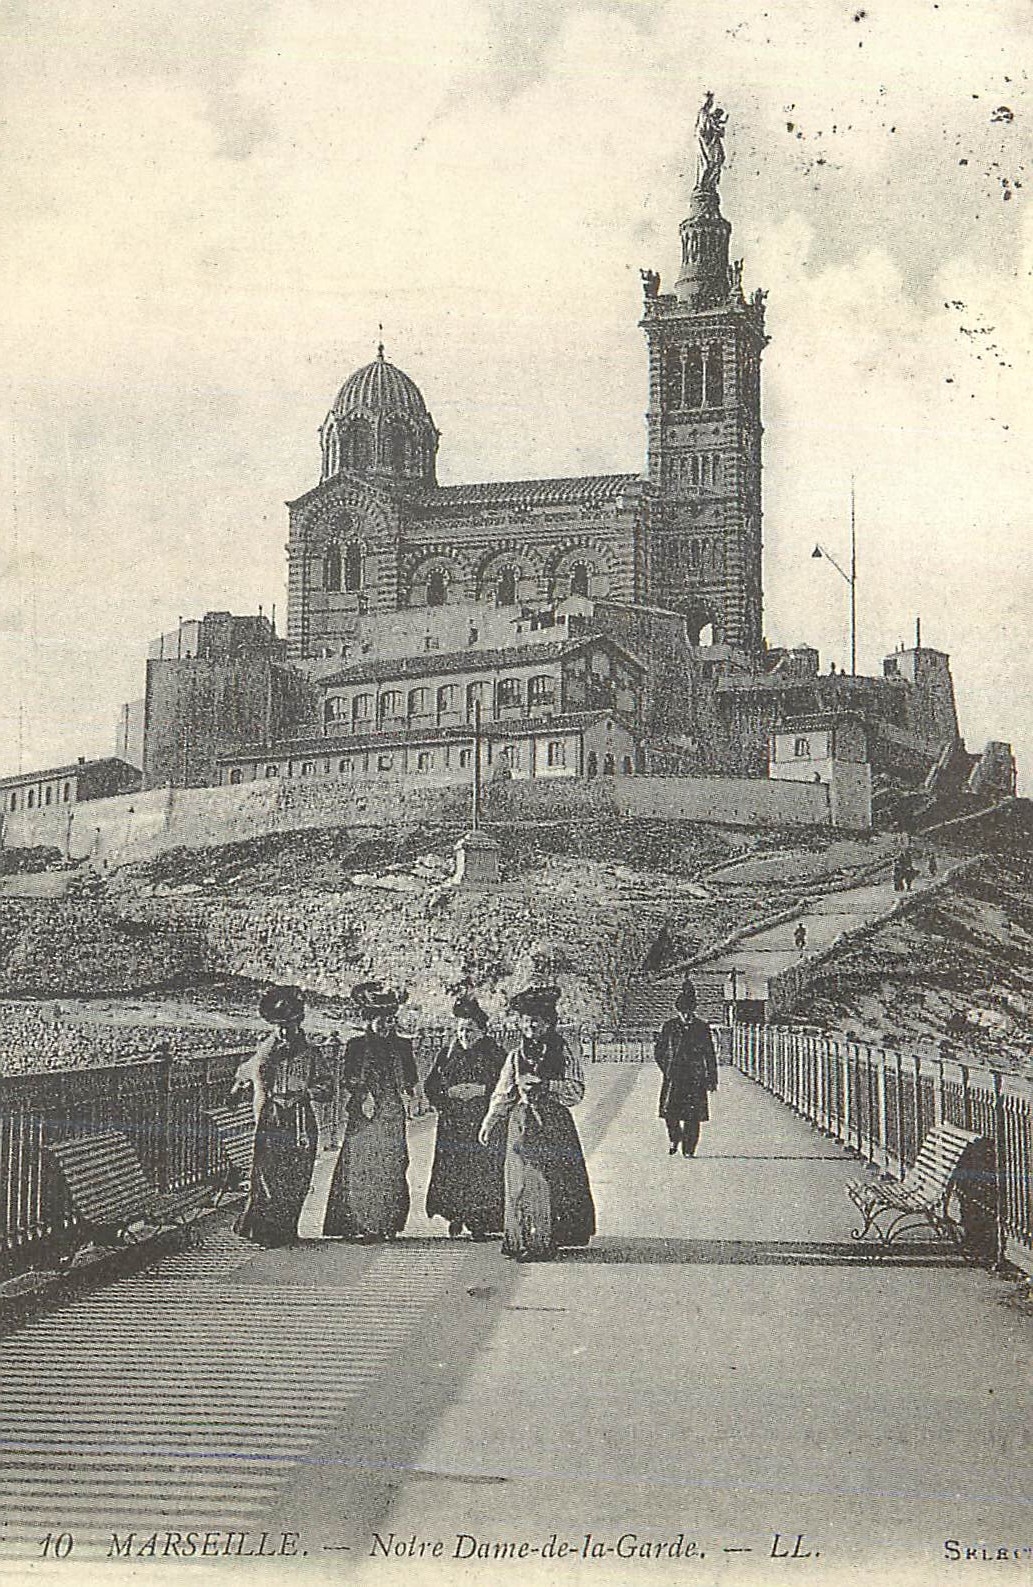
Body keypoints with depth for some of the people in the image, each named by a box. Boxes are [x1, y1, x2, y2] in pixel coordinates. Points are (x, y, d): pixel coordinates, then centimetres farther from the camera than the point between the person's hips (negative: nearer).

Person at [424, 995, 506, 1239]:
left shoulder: (494, 1055, 3)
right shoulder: (447, 1054, 10)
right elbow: (430, 1086, 9)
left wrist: (481, 1090, -13)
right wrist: (451, 1092, -8)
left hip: (484, 1123, -2)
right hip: (453, 1124, 2)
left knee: (483, 1170, -6)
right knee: (452, 1170, -2)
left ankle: (480, 1223, 1)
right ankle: (455, 1217, 10)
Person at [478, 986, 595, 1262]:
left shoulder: (562, 1054, 1)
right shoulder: (515, 1056, 11)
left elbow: (575, 1092, -5)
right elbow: (502, 1095, 17)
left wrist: (540, 1084, -12)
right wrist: (489, 1123, 11)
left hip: (553, 1127, -2)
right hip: (521, 1126, 3)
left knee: (551, 1185, -5)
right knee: (522, 1185, -1)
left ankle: (549, 1240, 2)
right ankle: (522, 1241, 6)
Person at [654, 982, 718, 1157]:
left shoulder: (702, 1028, 7)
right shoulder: (669, 1027, 6)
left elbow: (710, 1055, 10)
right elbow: (658, 1051, 10)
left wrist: (712, 1079, 7)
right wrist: (667, 1069, -2)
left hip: (695, 1077, 0)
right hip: (674, 1076, 0)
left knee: (693, 1115, -5)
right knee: (669, 1110, -11)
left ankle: (689, 1149, 5)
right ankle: (675, 1138, 16)